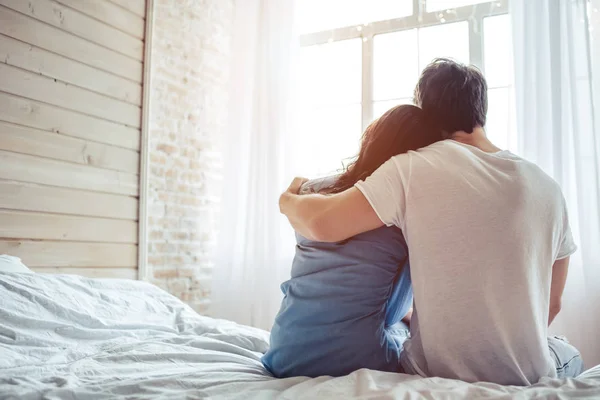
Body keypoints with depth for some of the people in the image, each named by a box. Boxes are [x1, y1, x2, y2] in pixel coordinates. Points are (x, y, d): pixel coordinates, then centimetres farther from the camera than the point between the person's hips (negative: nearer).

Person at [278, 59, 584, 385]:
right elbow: (550, 305, 4)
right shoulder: (546, 187, -4)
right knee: (570, 356, 39)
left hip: (436, 373, -2)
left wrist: (288, 200, 2)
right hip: (529, 377, 3)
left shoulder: (412, 170, -15)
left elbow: (322, 223, -21)